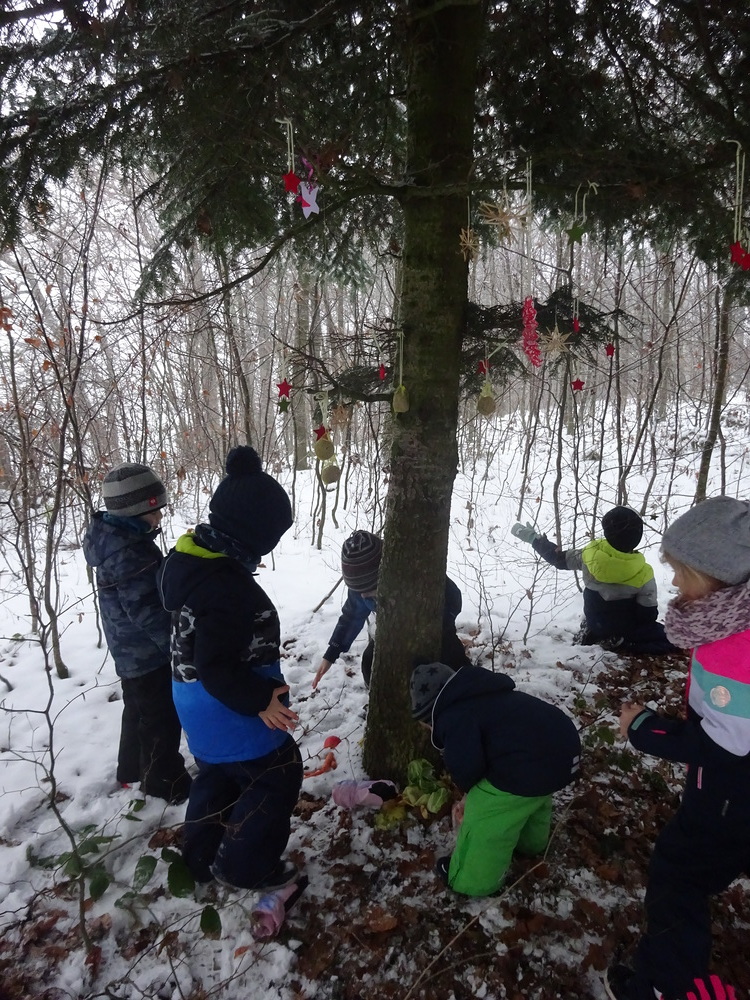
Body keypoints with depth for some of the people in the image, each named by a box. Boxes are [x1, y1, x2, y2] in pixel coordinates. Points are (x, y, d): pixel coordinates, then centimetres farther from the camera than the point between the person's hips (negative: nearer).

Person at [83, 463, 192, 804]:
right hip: (147, 650, -10)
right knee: (161, 718, 6)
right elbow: (146, 611, -28)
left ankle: (133, 768, 42)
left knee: (139, 711, 25)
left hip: (132, 649, 10)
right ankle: (165, 782, 22)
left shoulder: (117, 536, 4)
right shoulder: (128, 552, -29)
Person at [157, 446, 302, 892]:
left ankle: (203, 856, 45)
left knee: (217, 776, 27)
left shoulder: (190, 558, 0)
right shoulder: (224, 585, -33)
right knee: (277, 776, 10)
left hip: (199, 704, 10)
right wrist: (258, 700, -27)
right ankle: (246, 866, 25)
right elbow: (217, 667, -30)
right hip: (230, 712, -10)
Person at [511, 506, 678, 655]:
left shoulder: (590, 554, -19)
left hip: (594, 628, 5)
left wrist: (533, 537, 10)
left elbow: (558, 558, -2)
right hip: (625, 631, -5)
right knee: (674, 639, -2)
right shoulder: (643, 575, -24)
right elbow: (648, 615, -15)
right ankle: (619, 645, -11)